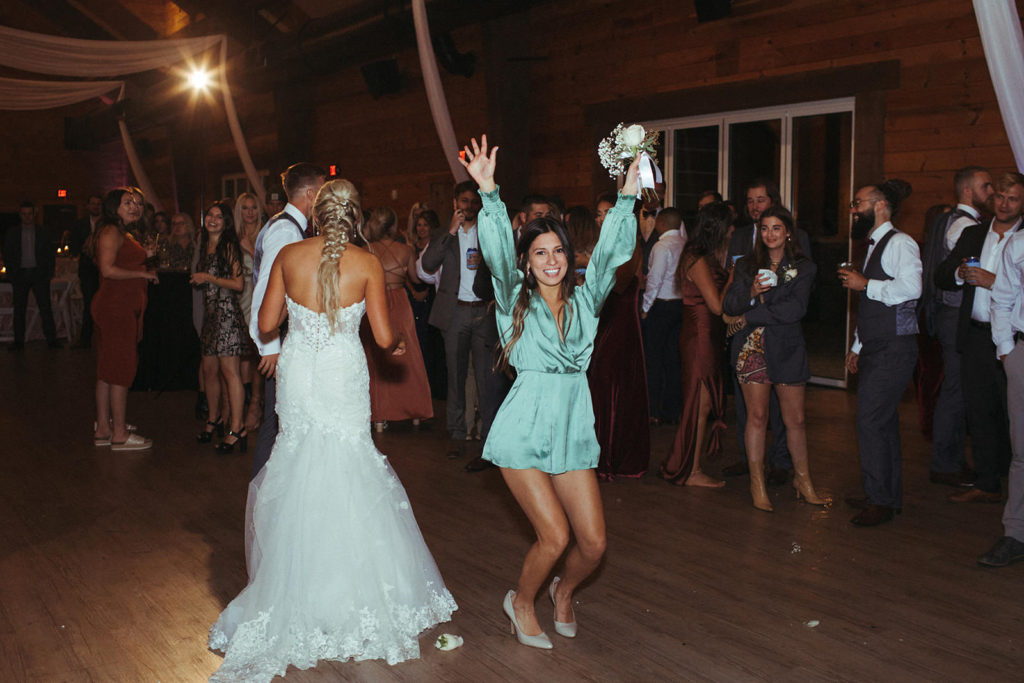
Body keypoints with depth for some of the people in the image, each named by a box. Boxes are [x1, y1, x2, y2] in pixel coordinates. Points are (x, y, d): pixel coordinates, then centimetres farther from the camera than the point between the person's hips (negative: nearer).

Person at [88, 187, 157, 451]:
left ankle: (103, 429, 18)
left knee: (108, 370, 12)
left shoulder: (124, 234, 20)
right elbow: (108, 269, -21)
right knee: (121, 369, -7)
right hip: (115, 308, -10)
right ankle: (119, 434, -2)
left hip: (123, 308, 10)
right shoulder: (111, 232, -11)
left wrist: (145, 255, 15)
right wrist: (142, 273, -14)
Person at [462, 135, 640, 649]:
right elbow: (498, 254, -13)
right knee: (555, 536, -9)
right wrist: (488, 193, -25)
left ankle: (563, 591, 35)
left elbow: (611, 252, 1)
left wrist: (627, 196, -8)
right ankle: (520, 602, 22)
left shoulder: (584, 300, 9)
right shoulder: (517, 302, 1)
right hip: (524, 431, -4)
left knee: (594, 542, 2)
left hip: (573, 431, 4)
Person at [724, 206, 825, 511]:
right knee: (757, 417, -1)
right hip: (753, 348, 0)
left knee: (795, 419, 4)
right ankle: (757, 482, 10)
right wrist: (751, 292, -20)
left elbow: (796, 309, -11)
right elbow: (729, 305, 0)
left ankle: (802, 478, 22)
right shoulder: (746, 266, 8)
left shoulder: (804, 269, 3)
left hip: (787, 349, 0)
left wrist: (752, 316, -11)